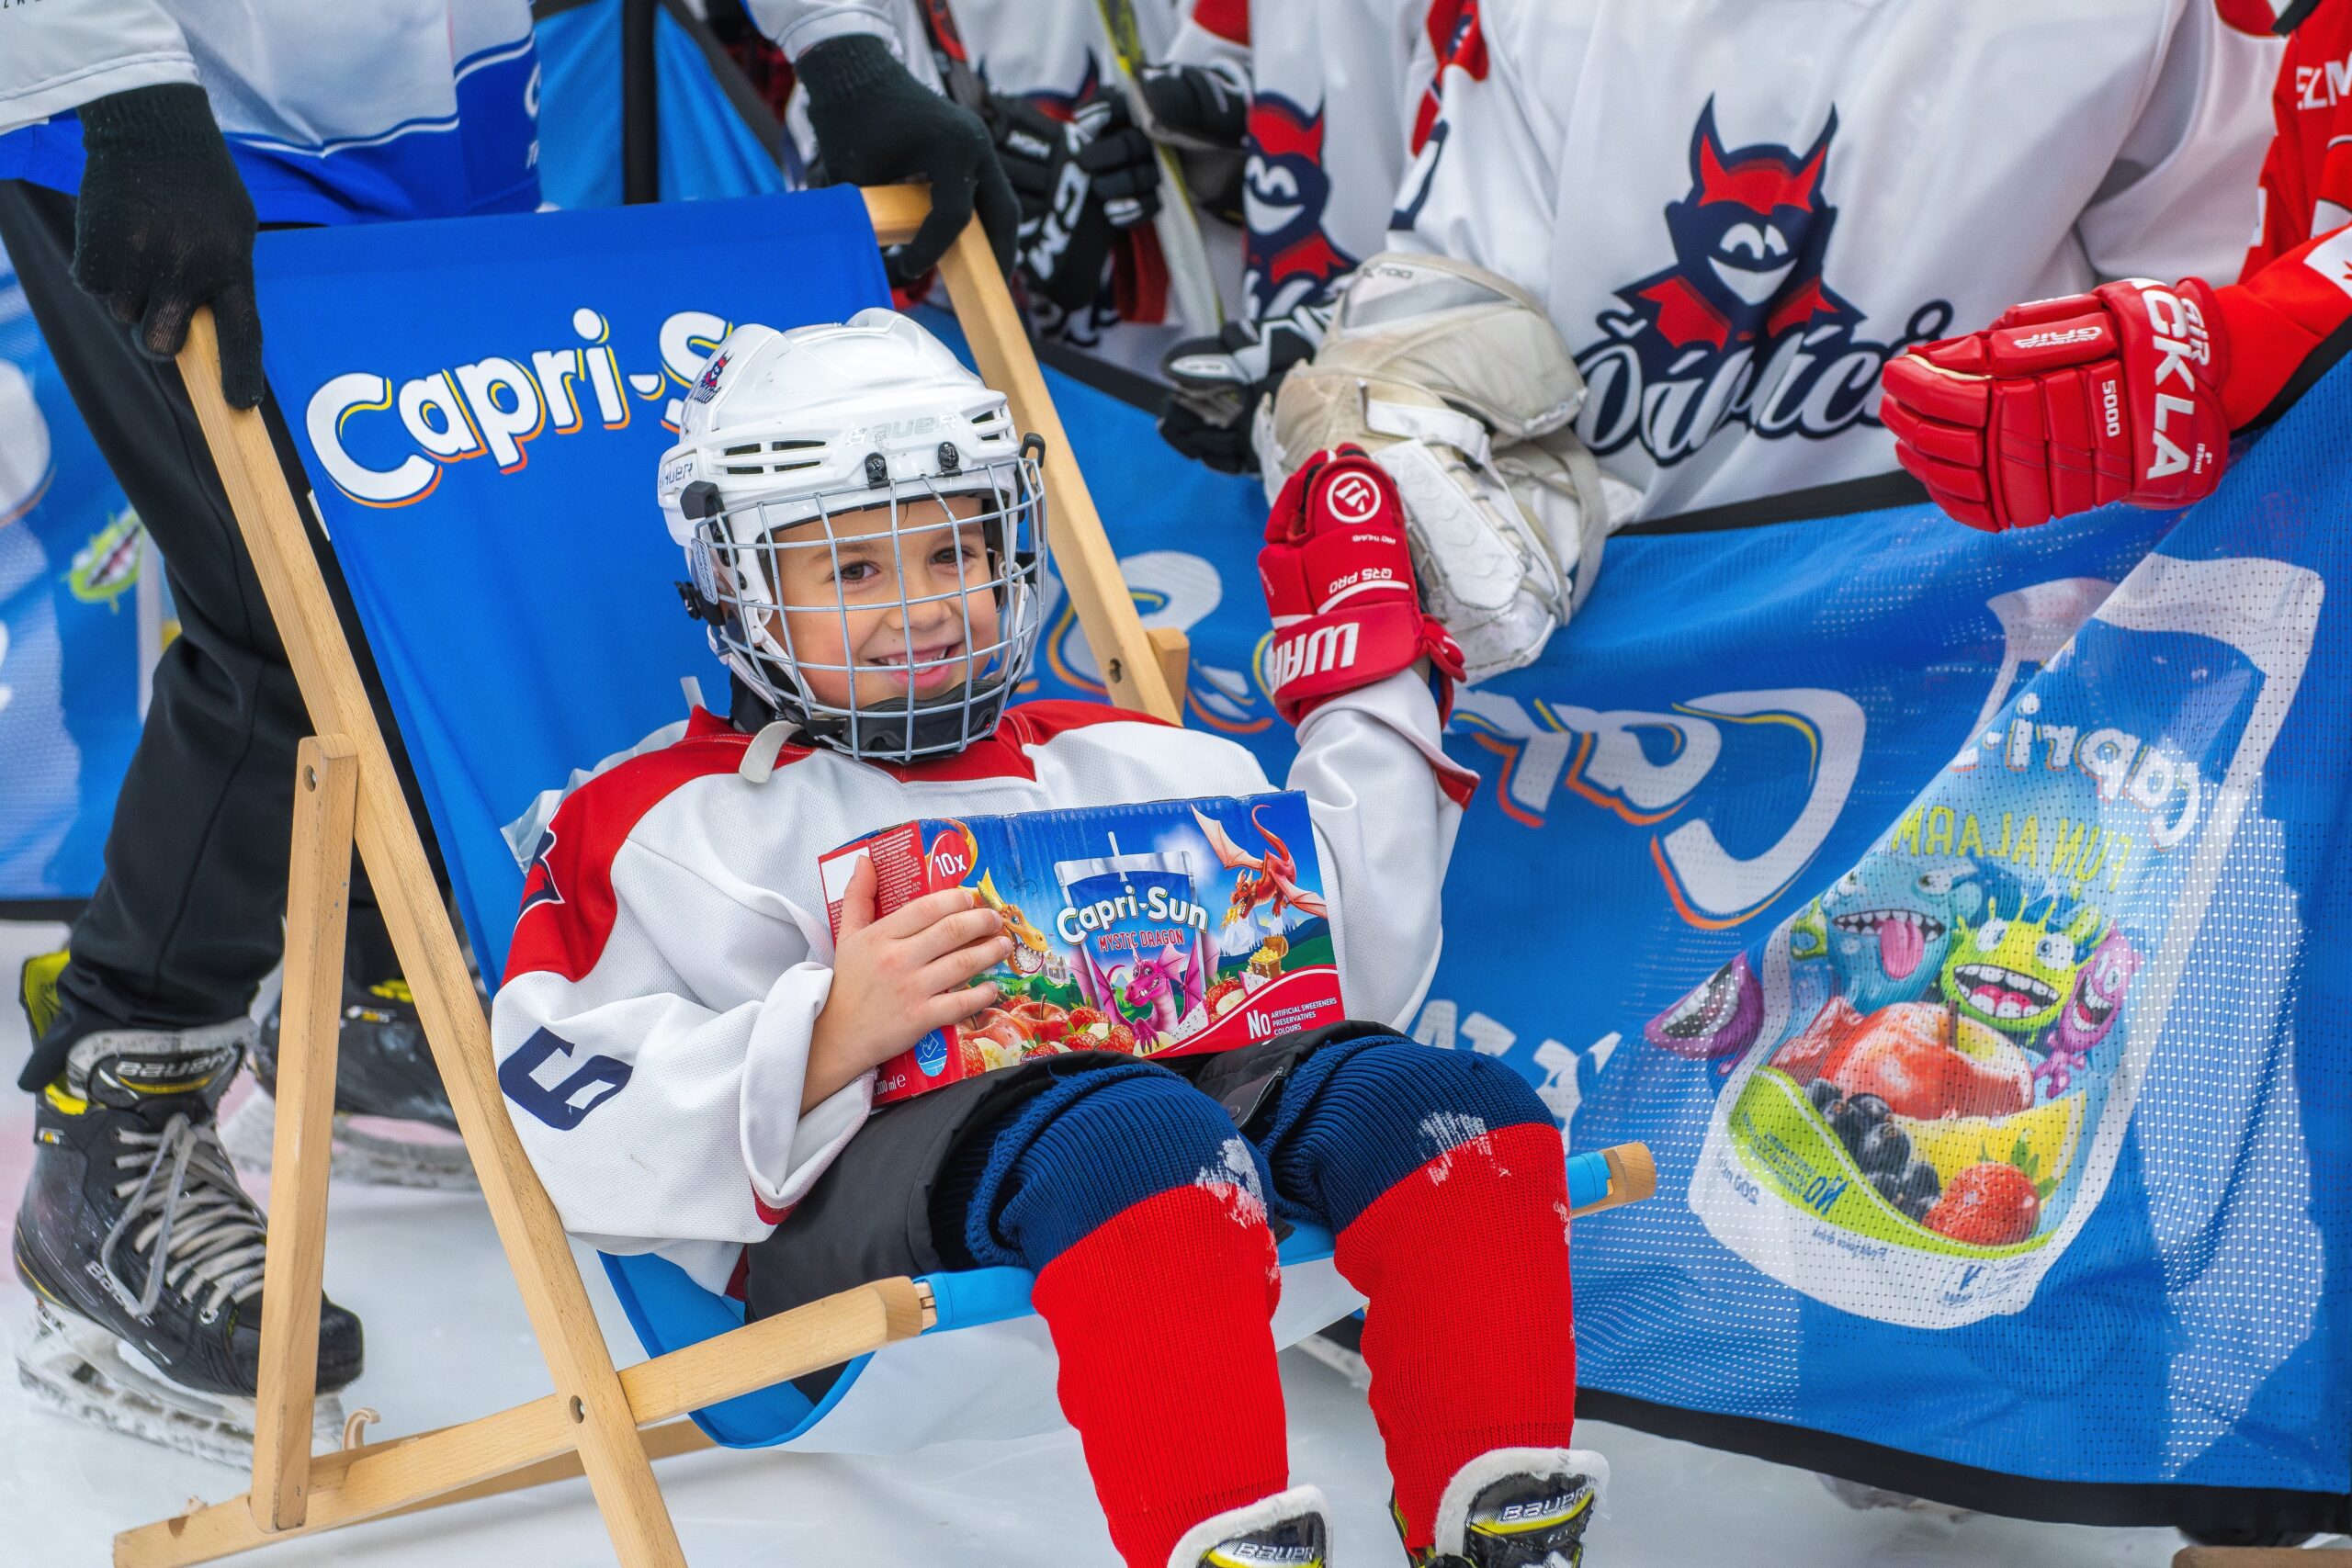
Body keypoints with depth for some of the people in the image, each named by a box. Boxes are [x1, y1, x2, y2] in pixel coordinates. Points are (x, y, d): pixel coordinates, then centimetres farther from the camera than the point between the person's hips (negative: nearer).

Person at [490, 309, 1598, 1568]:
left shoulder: (1123, 766, 30)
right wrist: (827, 1042, -15)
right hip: (854, 1170, -5)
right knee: (1130, 1136, -38)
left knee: (1450, 1101, -23)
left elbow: (1351, 963, 24)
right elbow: (586, 1138, 1)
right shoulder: (662, 826, 16)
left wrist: (1364, 699, 24)